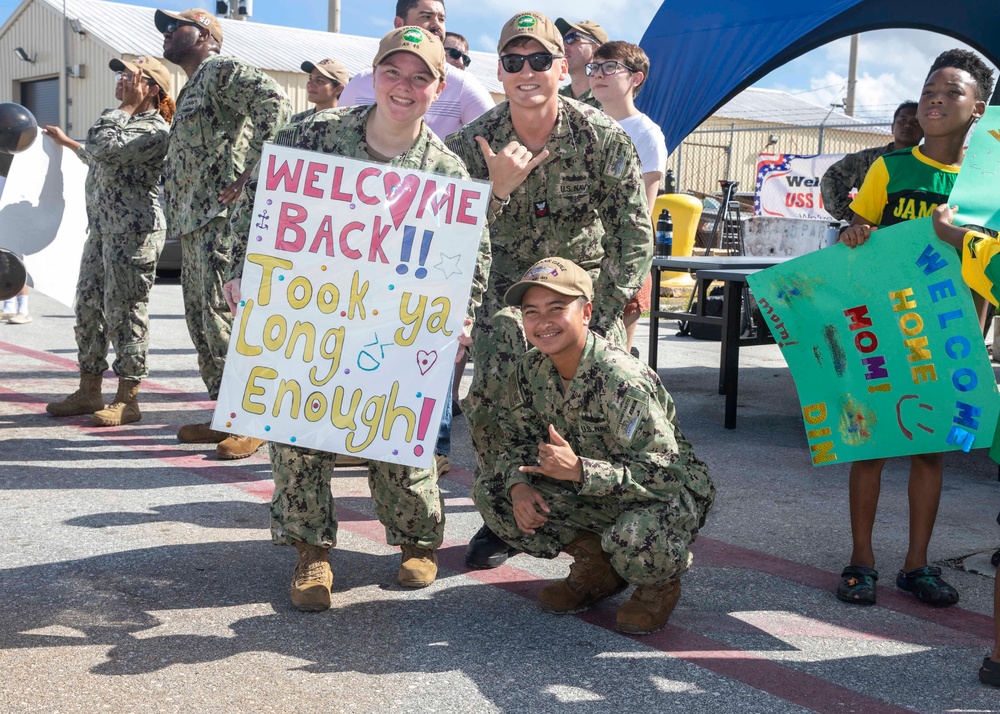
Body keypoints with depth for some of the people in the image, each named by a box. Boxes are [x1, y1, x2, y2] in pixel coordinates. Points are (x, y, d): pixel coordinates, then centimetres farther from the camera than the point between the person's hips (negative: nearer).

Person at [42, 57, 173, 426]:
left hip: (133, 232, -10)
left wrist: (126, 106, -12)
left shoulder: (154, 130, -11)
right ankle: (89, 392, 21)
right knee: (88, 308, 11)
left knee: (124, 312, -6)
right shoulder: (125, 121, 19)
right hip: (102, 229, 10)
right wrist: (67, 142, 45)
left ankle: (127, 399, 3)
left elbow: (103, 148, -24)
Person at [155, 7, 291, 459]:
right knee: (201, 318, 11)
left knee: (224, 316, -12)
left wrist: (247, 171, -24)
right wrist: (177, 212, 19)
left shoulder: (221, 70, -4)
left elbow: (274, 102, -22)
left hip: (221, 216, -11)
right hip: (193, 219, 11)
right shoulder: (191, 89, 26)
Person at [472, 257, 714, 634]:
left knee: (636, 538, -41)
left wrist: (579, 470, -40)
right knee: (490, 494, -5)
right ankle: (595, 565, 9)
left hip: (671, 493, -7)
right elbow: (517, 439, 6)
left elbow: (665, 472, -32)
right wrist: (519, 485, -16)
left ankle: (661, 583, 0)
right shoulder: (530, 372, -8)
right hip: (590, 493, 7)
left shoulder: (622, 380, -30)